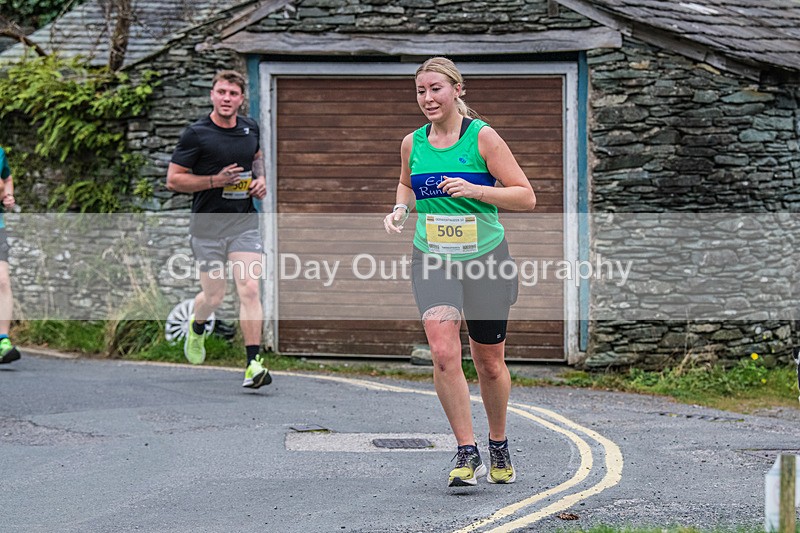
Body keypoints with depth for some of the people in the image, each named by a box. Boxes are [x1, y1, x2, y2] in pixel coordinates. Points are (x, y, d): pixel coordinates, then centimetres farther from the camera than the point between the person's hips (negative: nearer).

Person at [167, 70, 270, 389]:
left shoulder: (250, 128, 6)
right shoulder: (196, 134, -9)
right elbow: (173, 180, -9)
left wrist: (261, 179, 7)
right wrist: (216, 180, -19)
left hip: (244, 222, 3)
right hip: (208, 223, -3)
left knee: (249, 289, -11)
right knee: (214, 296, 5)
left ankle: (254, 364, -13)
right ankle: (197, 326, 42)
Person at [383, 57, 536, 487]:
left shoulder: (482, 137, -7)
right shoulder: (412, 143, 5)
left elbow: (526, 197, -8)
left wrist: (475, 189, -21)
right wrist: (400, 208, 6)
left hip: (485, 259, -2)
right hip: (432, 260, 2)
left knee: (490, 363, 7)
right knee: (443, 352, -18)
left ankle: (498, 445, 31)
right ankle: (467, 452, -11)